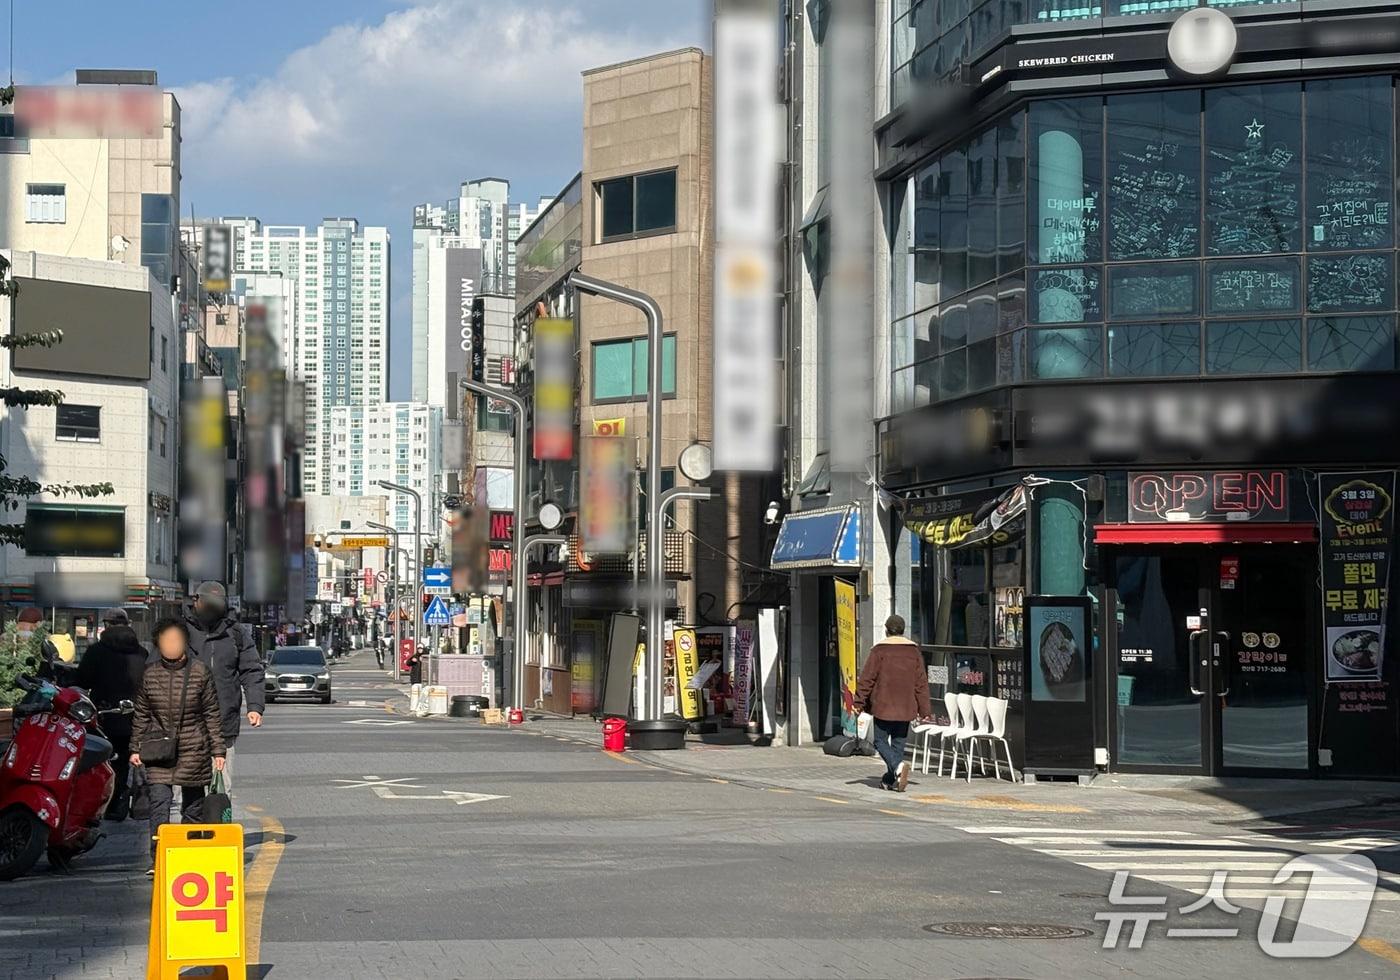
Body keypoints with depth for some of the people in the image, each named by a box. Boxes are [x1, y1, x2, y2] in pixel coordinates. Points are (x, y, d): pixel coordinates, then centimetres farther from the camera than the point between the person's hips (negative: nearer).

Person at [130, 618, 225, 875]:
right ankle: (158, 859, -13)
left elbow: (212, 714, 3)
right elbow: (141, 714, 12)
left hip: (193, 750, 0)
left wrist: (217, 750, 2)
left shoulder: (200, 673, -1)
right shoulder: (150, 675, 3)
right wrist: (136, 747, 10)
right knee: (159, 803, -11)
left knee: (193, 807, 7)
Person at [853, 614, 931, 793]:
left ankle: (898, 766, -21)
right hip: (906, 708, 4)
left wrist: (859, 702, 1)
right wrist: (924, 710, 11)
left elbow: (867, 678, -6)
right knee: (899, 744, 12)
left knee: (881, 741, 3)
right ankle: (890, 779, 13)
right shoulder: (914, 650, 6)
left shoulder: (879, 650, -5)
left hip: (883, 705, -4)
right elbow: (921, 682, 7)